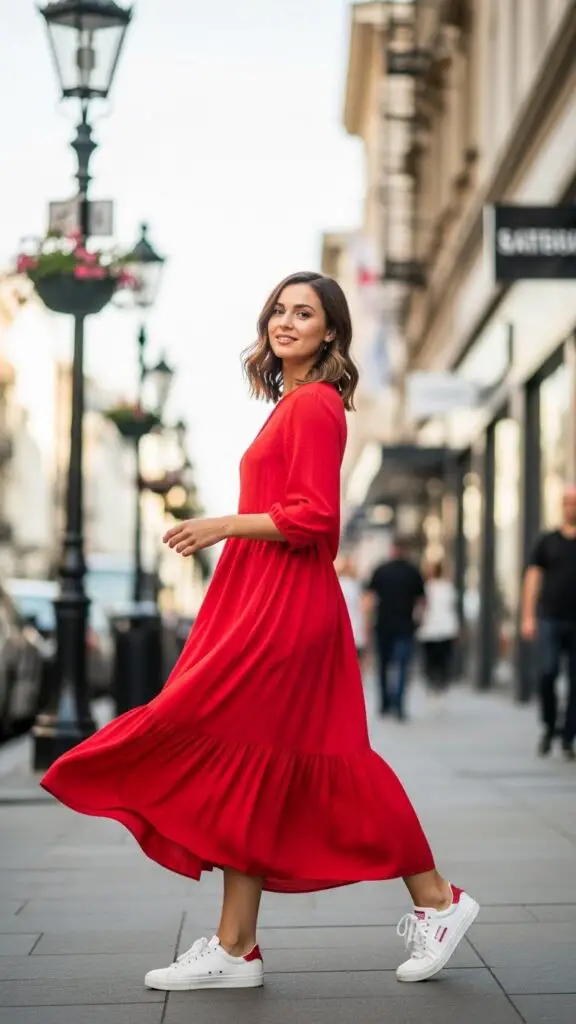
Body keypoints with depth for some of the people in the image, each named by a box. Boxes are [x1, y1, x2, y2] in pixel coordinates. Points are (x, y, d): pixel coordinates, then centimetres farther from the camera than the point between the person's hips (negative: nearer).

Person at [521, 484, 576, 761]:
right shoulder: (547, 541, 8)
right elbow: (533, 578, 5)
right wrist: (528, 617, -4)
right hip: (550, 619, 0)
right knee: (547, 673, -12)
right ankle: (549, 727, 10)